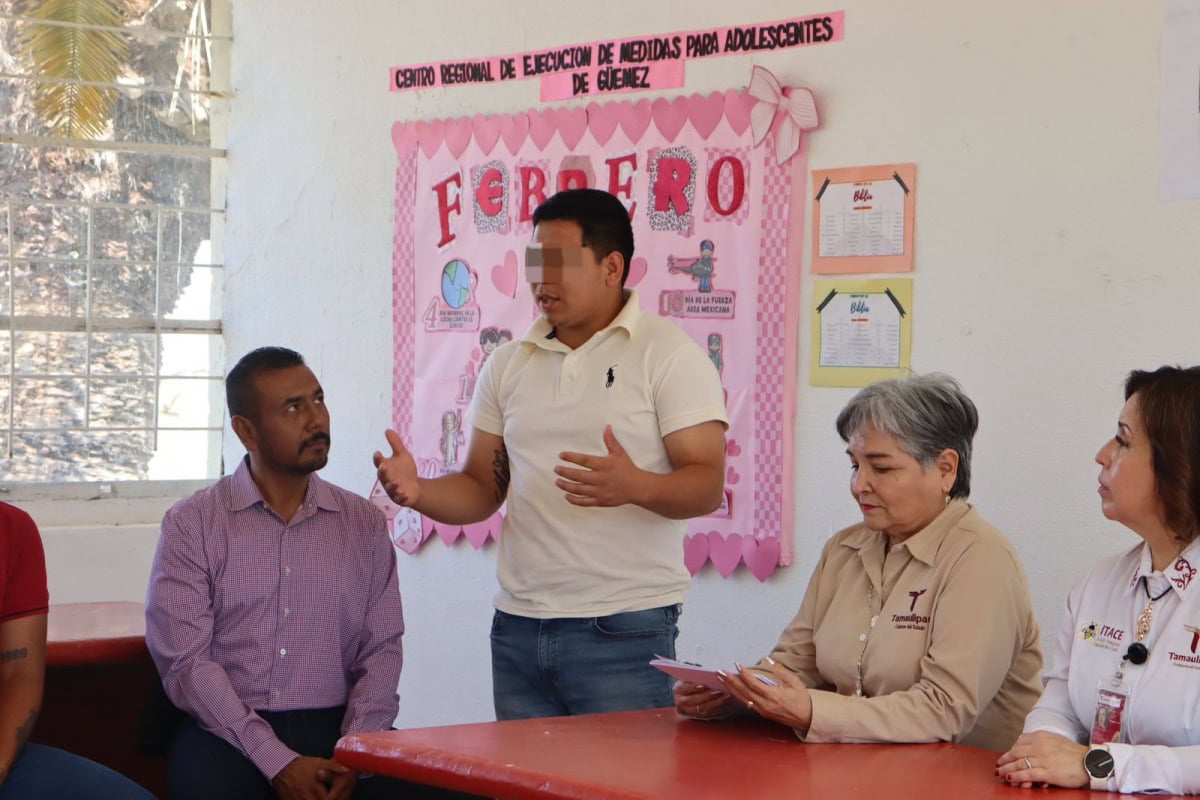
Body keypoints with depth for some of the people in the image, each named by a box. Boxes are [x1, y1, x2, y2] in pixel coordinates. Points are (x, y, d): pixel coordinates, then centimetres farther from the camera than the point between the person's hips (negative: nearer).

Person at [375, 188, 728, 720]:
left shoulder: (669, 355, -2)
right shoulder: (508, 366, 14)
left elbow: (707, 485, -9)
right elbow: (483, 487, 15)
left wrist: (635, 486, -29)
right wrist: (419, 492, -6)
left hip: (623, 631, -5)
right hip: (518, 629, 5)